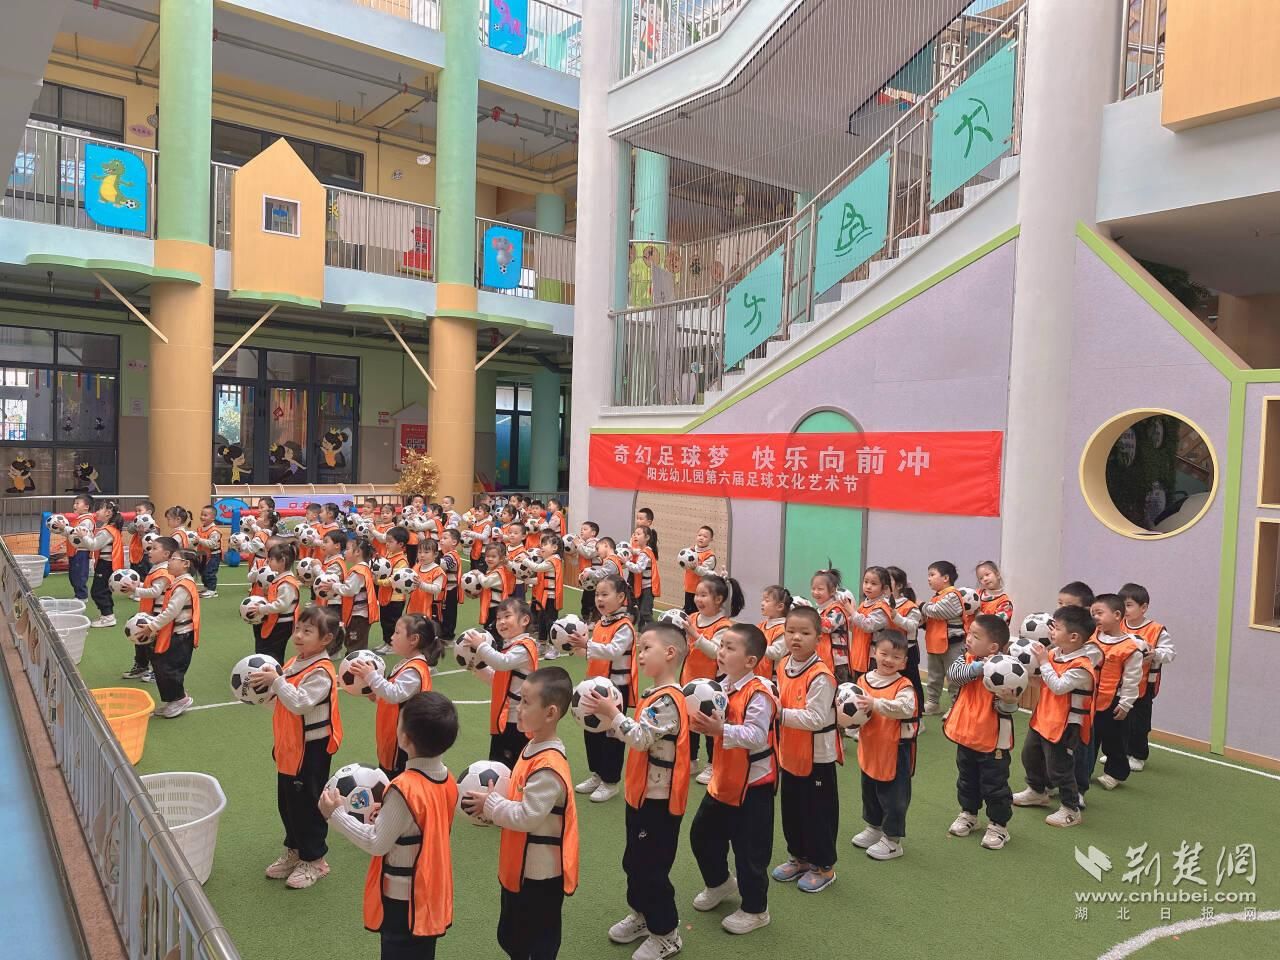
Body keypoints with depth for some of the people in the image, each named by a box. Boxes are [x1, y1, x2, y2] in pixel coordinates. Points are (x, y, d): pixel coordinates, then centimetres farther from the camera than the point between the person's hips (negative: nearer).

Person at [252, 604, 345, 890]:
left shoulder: (321, 672, -22)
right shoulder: (294, 664, 5)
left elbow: (299, 703, -31)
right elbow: (282, 699, 18)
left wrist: (276, 680, -30)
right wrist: (266, 686, 0)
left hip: (311, 749, -9)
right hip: (289, 747, 9)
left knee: (307, 804, 3)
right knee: (287, 802, 20)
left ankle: (314, 860, 19)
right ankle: (294, 851, 38)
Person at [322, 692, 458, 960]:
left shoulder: (403, 789, -28)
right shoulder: (447, 779, -5)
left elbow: (376, 843, -19)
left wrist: (336, 814, -13)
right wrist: (387, 814, 8)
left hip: (402, 898, -7)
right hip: (431, 893, 7)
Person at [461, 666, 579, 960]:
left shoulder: (548, 767, -29)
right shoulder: (533, 749, 1)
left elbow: (526, 816, -28)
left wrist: (490, 803, -16)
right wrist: (490, 803, -3)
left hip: (540, 875, -9)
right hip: (519, 868, 9)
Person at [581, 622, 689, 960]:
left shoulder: (667, 700, -23)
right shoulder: (654, 695, 8)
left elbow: (641, 739, -28)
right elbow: (636, 735, 11)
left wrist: (613, 713, -27)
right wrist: (607, 717, 0)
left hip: (659, 799, -10)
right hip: (642, 793, 10)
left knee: (651, 867, 1)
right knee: (634, 861, 22)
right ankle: (642, 914, 40)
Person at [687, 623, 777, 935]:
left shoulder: (759, 694, -23)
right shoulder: (722, 687, 1)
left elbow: (756, 736, -31)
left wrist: (721, 730, -41)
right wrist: (700, 723, -11)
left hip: (753, 783, -8)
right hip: (723, 780, 8)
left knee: (750, 848, 4)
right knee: (702, 833, 19)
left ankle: (754, 909, 25)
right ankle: (719, 883, 44)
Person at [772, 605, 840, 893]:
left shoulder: (821, 676, -25)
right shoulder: (783, 666, 0)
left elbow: (816, 718, -28)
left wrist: (781, 713, -28)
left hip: (817, 756, -8)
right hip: (790, 754, 8)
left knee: (818, 812, 8)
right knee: (791, 809, 21)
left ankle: (823, 866, 27)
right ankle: (799, 857, 40)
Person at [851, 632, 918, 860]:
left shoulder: (904, 685, -16)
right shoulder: (864, 680, 0)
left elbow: (905, 708, -33)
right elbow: (853, 703, 5)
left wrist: (875, 703, -38)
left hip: (896, 750, -6)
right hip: (870, 748, 6)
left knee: (894, 795, 5)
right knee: (869, 791, 22)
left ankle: (892, 840, 21)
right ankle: (874, 828, 43)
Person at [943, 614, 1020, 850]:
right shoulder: (967, 660, -5)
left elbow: (1008, 709, -19)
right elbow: (952, 673, -23)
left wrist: (1009, 700, -40)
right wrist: (974, 669, -35)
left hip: (993, 741, -6)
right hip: (965, 735, 6)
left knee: (994, 784, 9)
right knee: (967, 780, 23)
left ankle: (998, 825, 28)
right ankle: (968, 813, 44)